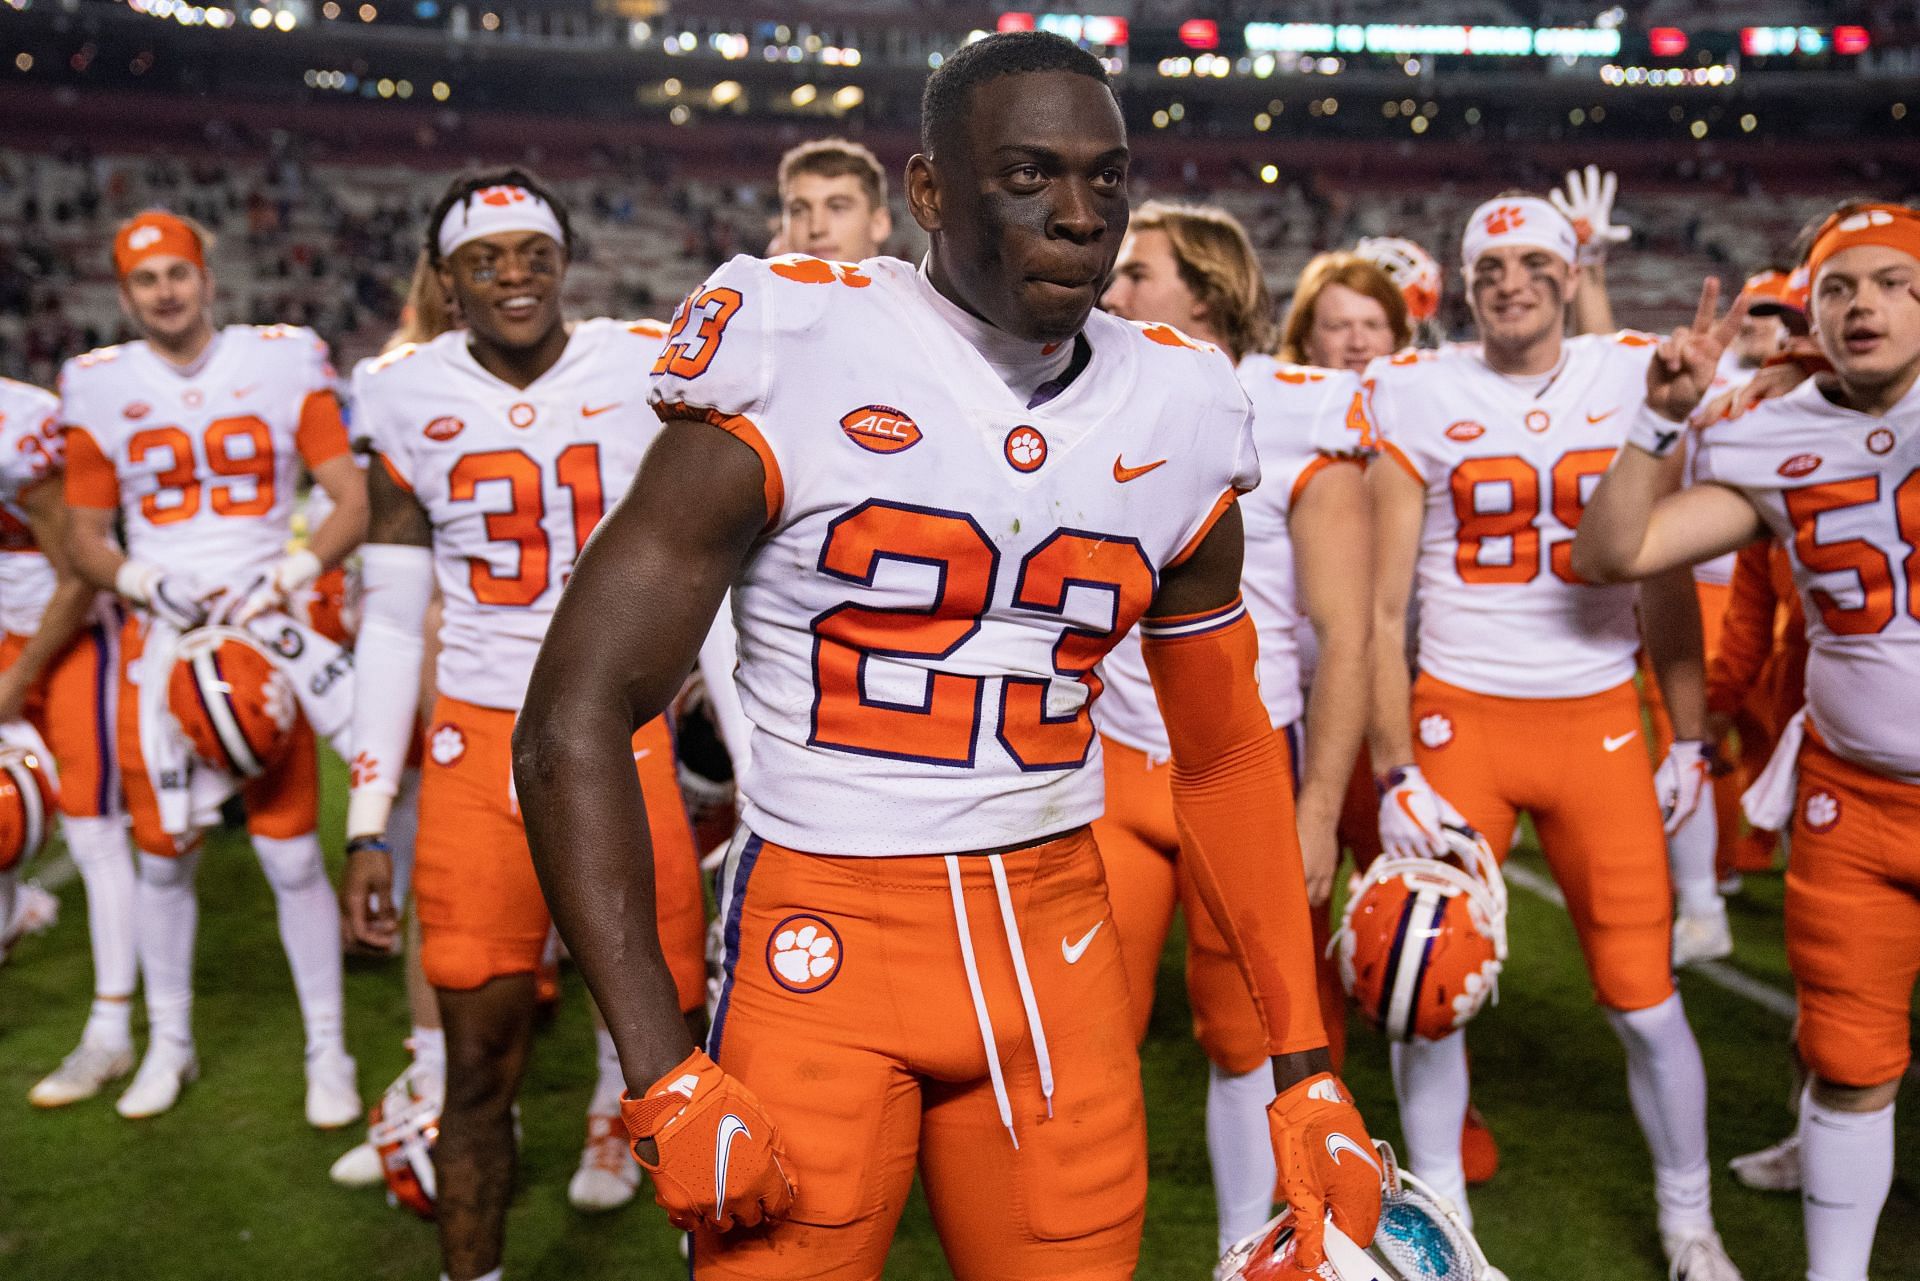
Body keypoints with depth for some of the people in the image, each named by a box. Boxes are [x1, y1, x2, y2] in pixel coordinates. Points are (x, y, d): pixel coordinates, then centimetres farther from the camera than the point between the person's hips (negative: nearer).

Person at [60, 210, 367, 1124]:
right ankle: (169, 1043, 28)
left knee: (293, 854, -3)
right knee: (163, 853, 9)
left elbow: (353, 503, -2)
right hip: (158, 637, 2)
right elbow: (85, 537, 9)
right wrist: (149, 585, -10)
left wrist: (286, 577, -16)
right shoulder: (100, 391, 3)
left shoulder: (282, 366, -1)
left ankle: (327, 1050, 12)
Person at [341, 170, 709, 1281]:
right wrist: (369, 824, 5)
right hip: (478, 746, 1)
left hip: (627, 739, -1)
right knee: (481, 1063, 6)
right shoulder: (407, 399, 4)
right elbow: (393, 624, 8)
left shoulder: (648, 373, -1)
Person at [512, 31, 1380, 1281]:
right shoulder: (795, 363, -10)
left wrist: (1308, 1070, 9)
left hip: (1056, 946, 4)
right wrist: (665, 1081, -14)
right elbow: (575, 726, -9)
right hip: (823, 942, -3)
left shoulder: (1177, 415, 3)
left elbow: (1228, 757, 12)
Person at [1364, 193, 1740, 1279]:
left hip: (1600, 724, 1)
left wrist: (1690, 742, 6)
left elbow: (1669, 585, 10)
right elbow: (1384, 609, -3)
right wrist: (1396, 773, -8)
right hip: (1459, 719, -1)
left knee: (1645, 998, 5)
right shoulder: (1421, 395, -1)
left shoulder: (1634, 382, 4)